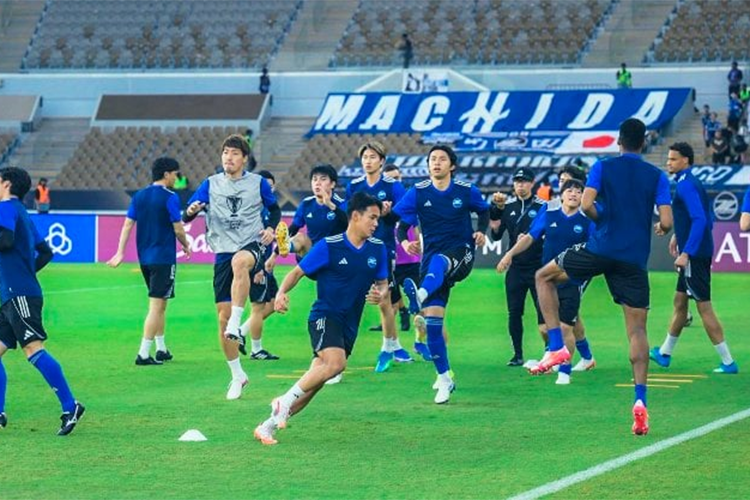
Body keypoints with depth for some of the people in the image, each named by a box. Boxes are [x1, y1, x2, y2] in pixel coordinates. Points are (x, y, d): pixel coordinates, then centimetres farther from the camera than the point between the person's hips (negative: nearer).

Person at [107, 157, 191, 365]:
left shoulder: (139, 196, 8)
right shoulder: (170, 197, -11)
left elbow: (128, 224, 4)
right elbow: (178, 229, -10)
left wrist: (120, 253, 3)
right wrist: (186, 246, 8)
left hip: (145, 257, 7)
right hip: (163, 258, -7)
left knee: (159, 305, 19)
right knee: (156, 306, -5)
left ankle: (161, 350, 25)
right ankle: (143, 354, -9)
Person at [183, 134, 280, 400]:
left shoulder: (258, 183, 5)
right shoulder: (211, 184, 7)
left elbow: (275, 209, 18)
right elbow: (186, 217, 3)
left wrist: (271, 228, -3)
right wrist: (191, 211, -20)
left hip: (252, 245, -3)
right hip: (223, 251, 3)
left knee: (239, 262, -42)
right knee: (222, 316, -1)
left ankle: (236, 324, -40)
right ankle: (237, 375, 14)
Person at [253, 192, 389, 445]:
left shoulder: (378, 249, 5)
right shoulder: (329, 246, -9)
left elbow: (382, 283, 16)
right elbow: (297, 272, -3)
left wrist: (381, 294, -8)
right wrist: (281, 292, -21)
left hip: (349, 325, 5)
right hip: (324, 315, -5)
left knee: (315, 382, 3)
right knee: (336, 362, -32)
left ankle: (268, 426, 12)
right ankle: (285, 400, -18)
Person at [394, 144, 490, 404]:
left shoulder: (467, 190, 2)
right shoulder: (418, 192, 2)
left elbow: (484, 211, 18)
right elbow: (401, 221, 2)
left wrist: (481, 231, -2)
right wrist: (404, 241, -19)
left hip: (461, 254, -2)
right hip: (431, 257, 2)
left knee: (439, 261, -40)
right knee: (432, 320, -7)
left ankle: (420, 295, -73)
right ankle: (444, 379, 4)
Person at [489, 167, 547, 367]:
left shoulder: (542, 207, -1)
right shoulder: (507, 206, 10)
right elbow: (496, 236, 10)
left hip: (538, 266, -4)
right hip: (515, 267, 4)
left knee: (543, 310, -8)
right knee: (514, 313, 4)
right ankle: (518, 355, 14)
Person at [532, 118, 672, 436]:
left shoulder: (603, 167, 1)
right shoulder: (657, 176, 5)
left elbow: (586, 205, -13)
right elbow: (666, 222, -4)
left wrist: (605, 219, 8)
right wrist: (660, 228, 20)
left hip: (600, 248, -2)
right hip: (635, 261, 2)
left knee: (544, 277, 20)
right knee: (637, 330, 5)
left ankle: (557, 346, 7)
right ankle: (640, 400, -7)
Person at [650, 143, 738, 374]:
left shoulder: (686, 185, -17)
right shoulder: (690, 182, 13)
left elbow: (700, 220, -27)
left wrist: (686, 253, -29)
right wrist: (678, 236, 27)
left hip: (694, 256, -10)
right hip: (694, 255, 10)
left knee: (704, 308, -7)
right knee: (680, 303, 20)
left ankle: (728, 362, -5)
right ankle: (665, 353, 32)